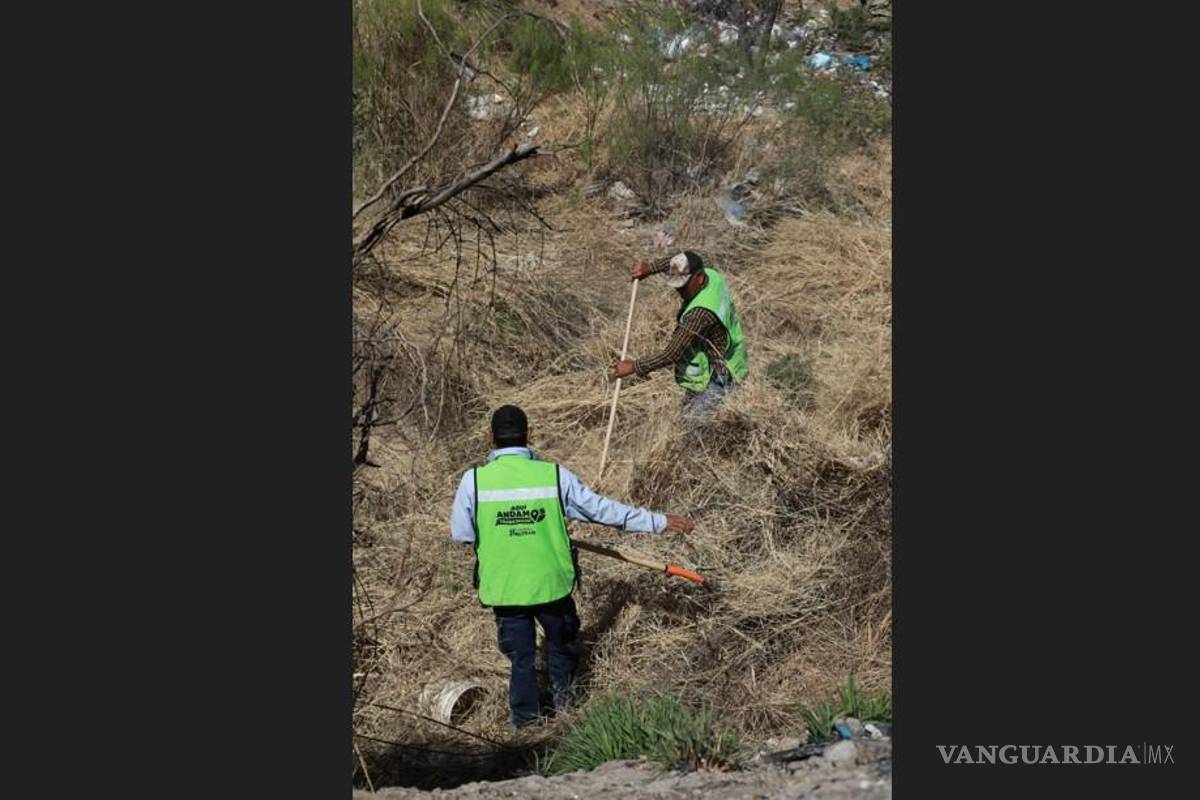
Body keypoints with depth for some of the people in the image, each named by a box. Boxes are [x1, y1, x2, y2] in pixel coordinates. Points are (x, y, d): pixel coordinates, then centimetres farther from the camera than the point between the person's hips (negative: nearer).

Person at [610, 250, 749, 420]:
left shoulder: (702, 312, -34)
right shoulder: (710, 274, -7)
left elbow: (672, 355, -30)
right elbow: (680, 261, 17)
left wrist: (635, 367, -21)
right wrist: (650, 268, 5)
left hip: (718, 376, -10)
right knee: (687, 412, 19)